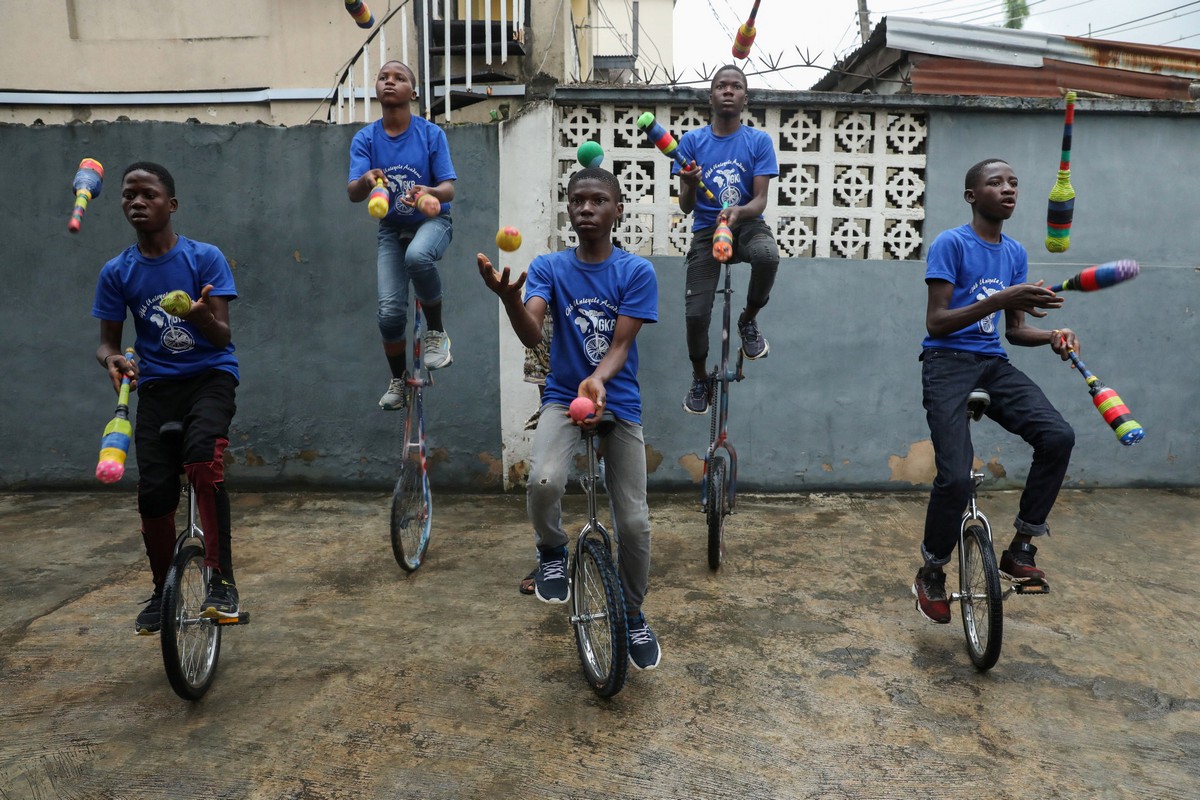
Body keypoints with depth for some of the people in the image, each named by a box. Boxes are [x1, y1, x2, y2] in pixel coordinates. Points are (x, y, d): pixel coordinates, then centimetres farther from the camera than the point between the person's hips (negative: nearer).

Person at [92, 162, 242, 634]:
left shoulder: (205, 258, -6)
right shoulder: (117, 272, 2)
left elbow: (222, 336, -10)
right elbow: (107, 341, 6)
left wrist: (202, 315, -33)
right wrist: (111, 359, -19)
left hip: (210, 375, -3)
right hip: (157, 385, 3)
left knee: (203, 454, -31)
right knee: (153, 493, -5)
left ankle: (222, 580, -22)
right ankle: (162, 591, 20)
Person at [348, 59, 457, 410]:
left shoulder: (431, 134, -9)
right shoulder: (365, 139, -4)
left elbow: (449, 189, -14)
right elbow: (353, 194, -14)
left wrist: (430, 193, -38)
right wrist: (366, 181, -38)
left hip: (432, 221, -2)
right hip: (391, 228, 2)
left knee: (417, 256, -38)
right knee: (390, 312, -9)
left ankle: (435, 331, -13)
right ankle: (398, 378, 19)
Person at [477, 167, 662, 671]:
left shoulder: (637, 271, -6)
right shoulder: (548, 267, -3)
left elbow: (620, 345, -13)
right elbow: (531, 335, -18)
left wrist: (597, 381, -34)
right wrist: (508, 297, -40)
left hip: (619, 403, 0)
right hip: (562, 397, 0)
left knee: (633, 522, 1)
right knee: (543, 482, -30)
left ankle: (633, 615, 27)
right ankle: (552, 552, 4)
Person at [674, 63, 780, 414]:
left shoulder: (759, 141, -1)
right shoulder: (692, 141, 1)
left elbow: (760, 199, -8)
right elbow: (686, 207, -2)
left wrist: (739, 211, -30)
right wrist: (689, 185, -25)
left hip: (747, 225, -1)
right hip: (706, 231, 1)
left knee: (768, 255, -38)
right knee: (695, 313, -11)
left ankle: (748, 320, -7)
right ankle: (700, 380, 19)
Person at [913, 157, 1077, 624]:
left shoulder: (1015, 253, 14)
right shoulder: (950, 244, -6)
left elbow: (1013, 330, 16)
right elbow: (936, 322, -13)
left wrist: (1050, 336, -5)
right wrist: (1000, 299, -24)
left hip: (994, 364, 6)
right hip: (948, 363, -6)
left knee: (1058, 436, -19)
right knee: (956, 477, -20)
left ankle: (1020, 549, -2)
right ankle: (931, 573, 5)